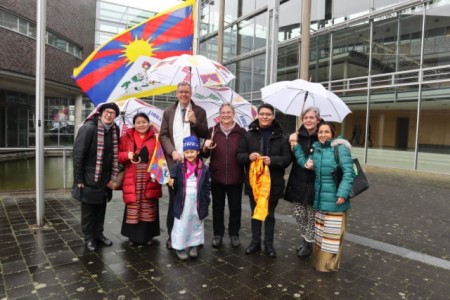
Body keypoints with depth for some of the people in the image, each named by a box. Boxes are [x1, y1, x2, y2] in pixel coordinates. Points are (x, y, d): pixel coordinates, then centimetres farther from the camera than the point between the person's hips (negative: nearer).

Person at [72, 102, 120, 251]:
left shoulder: (114, 130, 2)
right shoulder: (88, 128, -17)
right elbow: (78, 153, -17)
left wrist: (114, 176, 7)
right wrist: (78, 179, -17)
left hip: (105, 177, 6)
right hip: (89, 177, -6)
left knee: (101, 207, 17)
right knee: (88, 209, 8)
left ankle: (98, 234, 32)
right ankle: (89, 238, 23)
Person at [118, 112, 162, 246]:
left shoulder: (155, 138, 4)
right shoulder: (127, 137, 6)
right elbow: (118, 155, 7)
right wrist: (127, 155, -13)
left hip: (150, 178, 0)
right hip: (132, 178, 0)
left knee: (148, 208, 7)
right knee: (133, 207, 4)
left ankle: (147, 235, 21)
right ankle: (133, 236, 19)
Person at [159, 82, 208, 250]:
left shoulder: (199, 111, 7)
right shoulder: (168, 112, 10)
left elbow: (205, 135, 4)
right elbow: (163, 135, 4)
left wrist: (195, 121, -12)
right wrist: (172, 151, -12)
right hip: (174, 161, 1)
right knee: (174, 199, 6)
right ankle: (172, 234, 19)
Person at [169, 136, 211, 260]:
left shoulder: (204, 169, -3)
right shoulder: (178, 167, -4)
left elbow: (207, 187, 1)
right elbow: (174, 184, 0)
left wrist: (206, 202, -2)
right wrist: (172, 183, -23)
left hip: (197, 202, 1)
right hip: (183, 201, -1)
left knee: (196, 224, 14)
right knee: (181, 225, 6)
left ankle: (194, 245, 29)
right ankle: (180, 247, 19)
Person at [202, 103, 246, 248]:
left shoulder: (241, 132, 1)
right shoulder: (212, 131, 4)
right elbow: (205, 155, 6)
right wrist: (205, 148, -14)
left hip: (235, 177, -1)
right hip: (216, 176, 1)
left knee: (235, 207, 11)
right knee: (217, 207, 12)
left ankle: (234, 234, 28)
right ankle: (218, 234, 27)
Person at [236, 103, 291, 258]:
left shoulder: (280, 136, -3)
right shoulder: (249, 135, 0)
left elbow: (287, 158, -5)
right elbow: (239, 155, 1)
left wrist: (272, 160, -21)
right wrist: (248, 156, -20)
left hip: (273, 182, -1)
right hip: (253, 181, 1)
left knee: (270, 214, 14)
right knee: (255, 213, 16)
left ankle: (269, 243, 29)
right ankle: (255, 241, 32)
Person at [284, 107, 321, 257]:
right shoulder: (297, 137, 1)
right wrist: (292, 146, -14)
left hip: (314, 184, -3)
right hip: (298, 183, 3)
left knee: (311, 216, 10)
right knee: (299, 215, 13)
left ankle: (309, 243, 28)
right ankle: (305, 239, 36)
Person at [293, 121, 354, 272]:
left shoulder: (340, 148, -13)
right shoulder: (316, 148, 8)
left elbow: (348, 172, -17)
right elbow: (306, 164, 8)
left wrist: (343, 193, -23)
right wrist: (296, 146, 3)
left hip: (334, 199, -6)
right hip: (320, 198, 7)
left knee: (332, 233, 6)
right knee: (320, 231, 19)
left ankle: (329, 263, 22)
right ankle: (319, 259, 36)